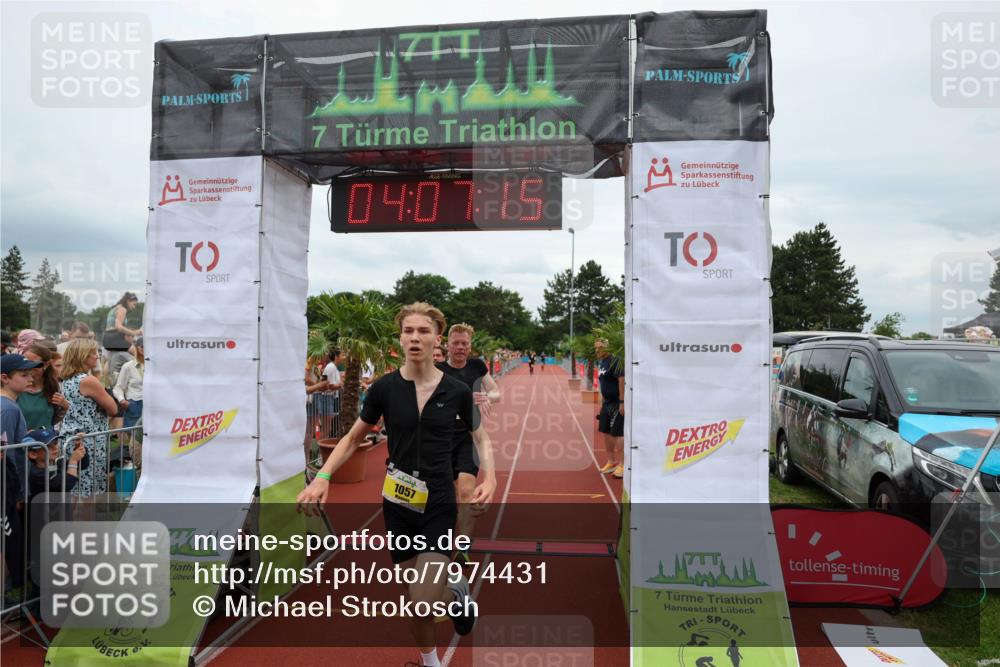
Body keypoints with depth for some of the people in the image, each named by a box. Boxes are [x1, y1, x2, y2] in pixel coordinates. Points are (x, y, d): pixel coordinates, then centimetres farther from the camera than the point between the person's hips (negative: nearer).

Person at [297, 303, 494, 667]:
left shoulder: (457, 390, -7)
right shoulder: (384, 387, -6)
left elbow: (481, 437, 7)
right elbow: (352, 438, 5)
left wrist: (490, 480, -9)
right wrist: (322, 476, -9)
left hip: (439, 506, -2)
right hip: (398, 504, 2)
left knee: (421, 602, -11)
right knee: (420, 594, 10)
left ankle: (455, 590, 22)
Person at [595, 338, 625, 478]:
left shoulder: (614, 361, -15)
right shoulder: (600, 363, 13)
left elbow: (622, 381, -20)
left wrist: (622, 402, -24)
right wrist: (602, 401, 19)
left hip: (617, 403, -9)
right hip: (607, 403, 9)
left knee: (617, 434, -7)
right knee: (605, 432, 13)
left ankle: (622, 465, 0)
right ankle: (611, 462, 26)